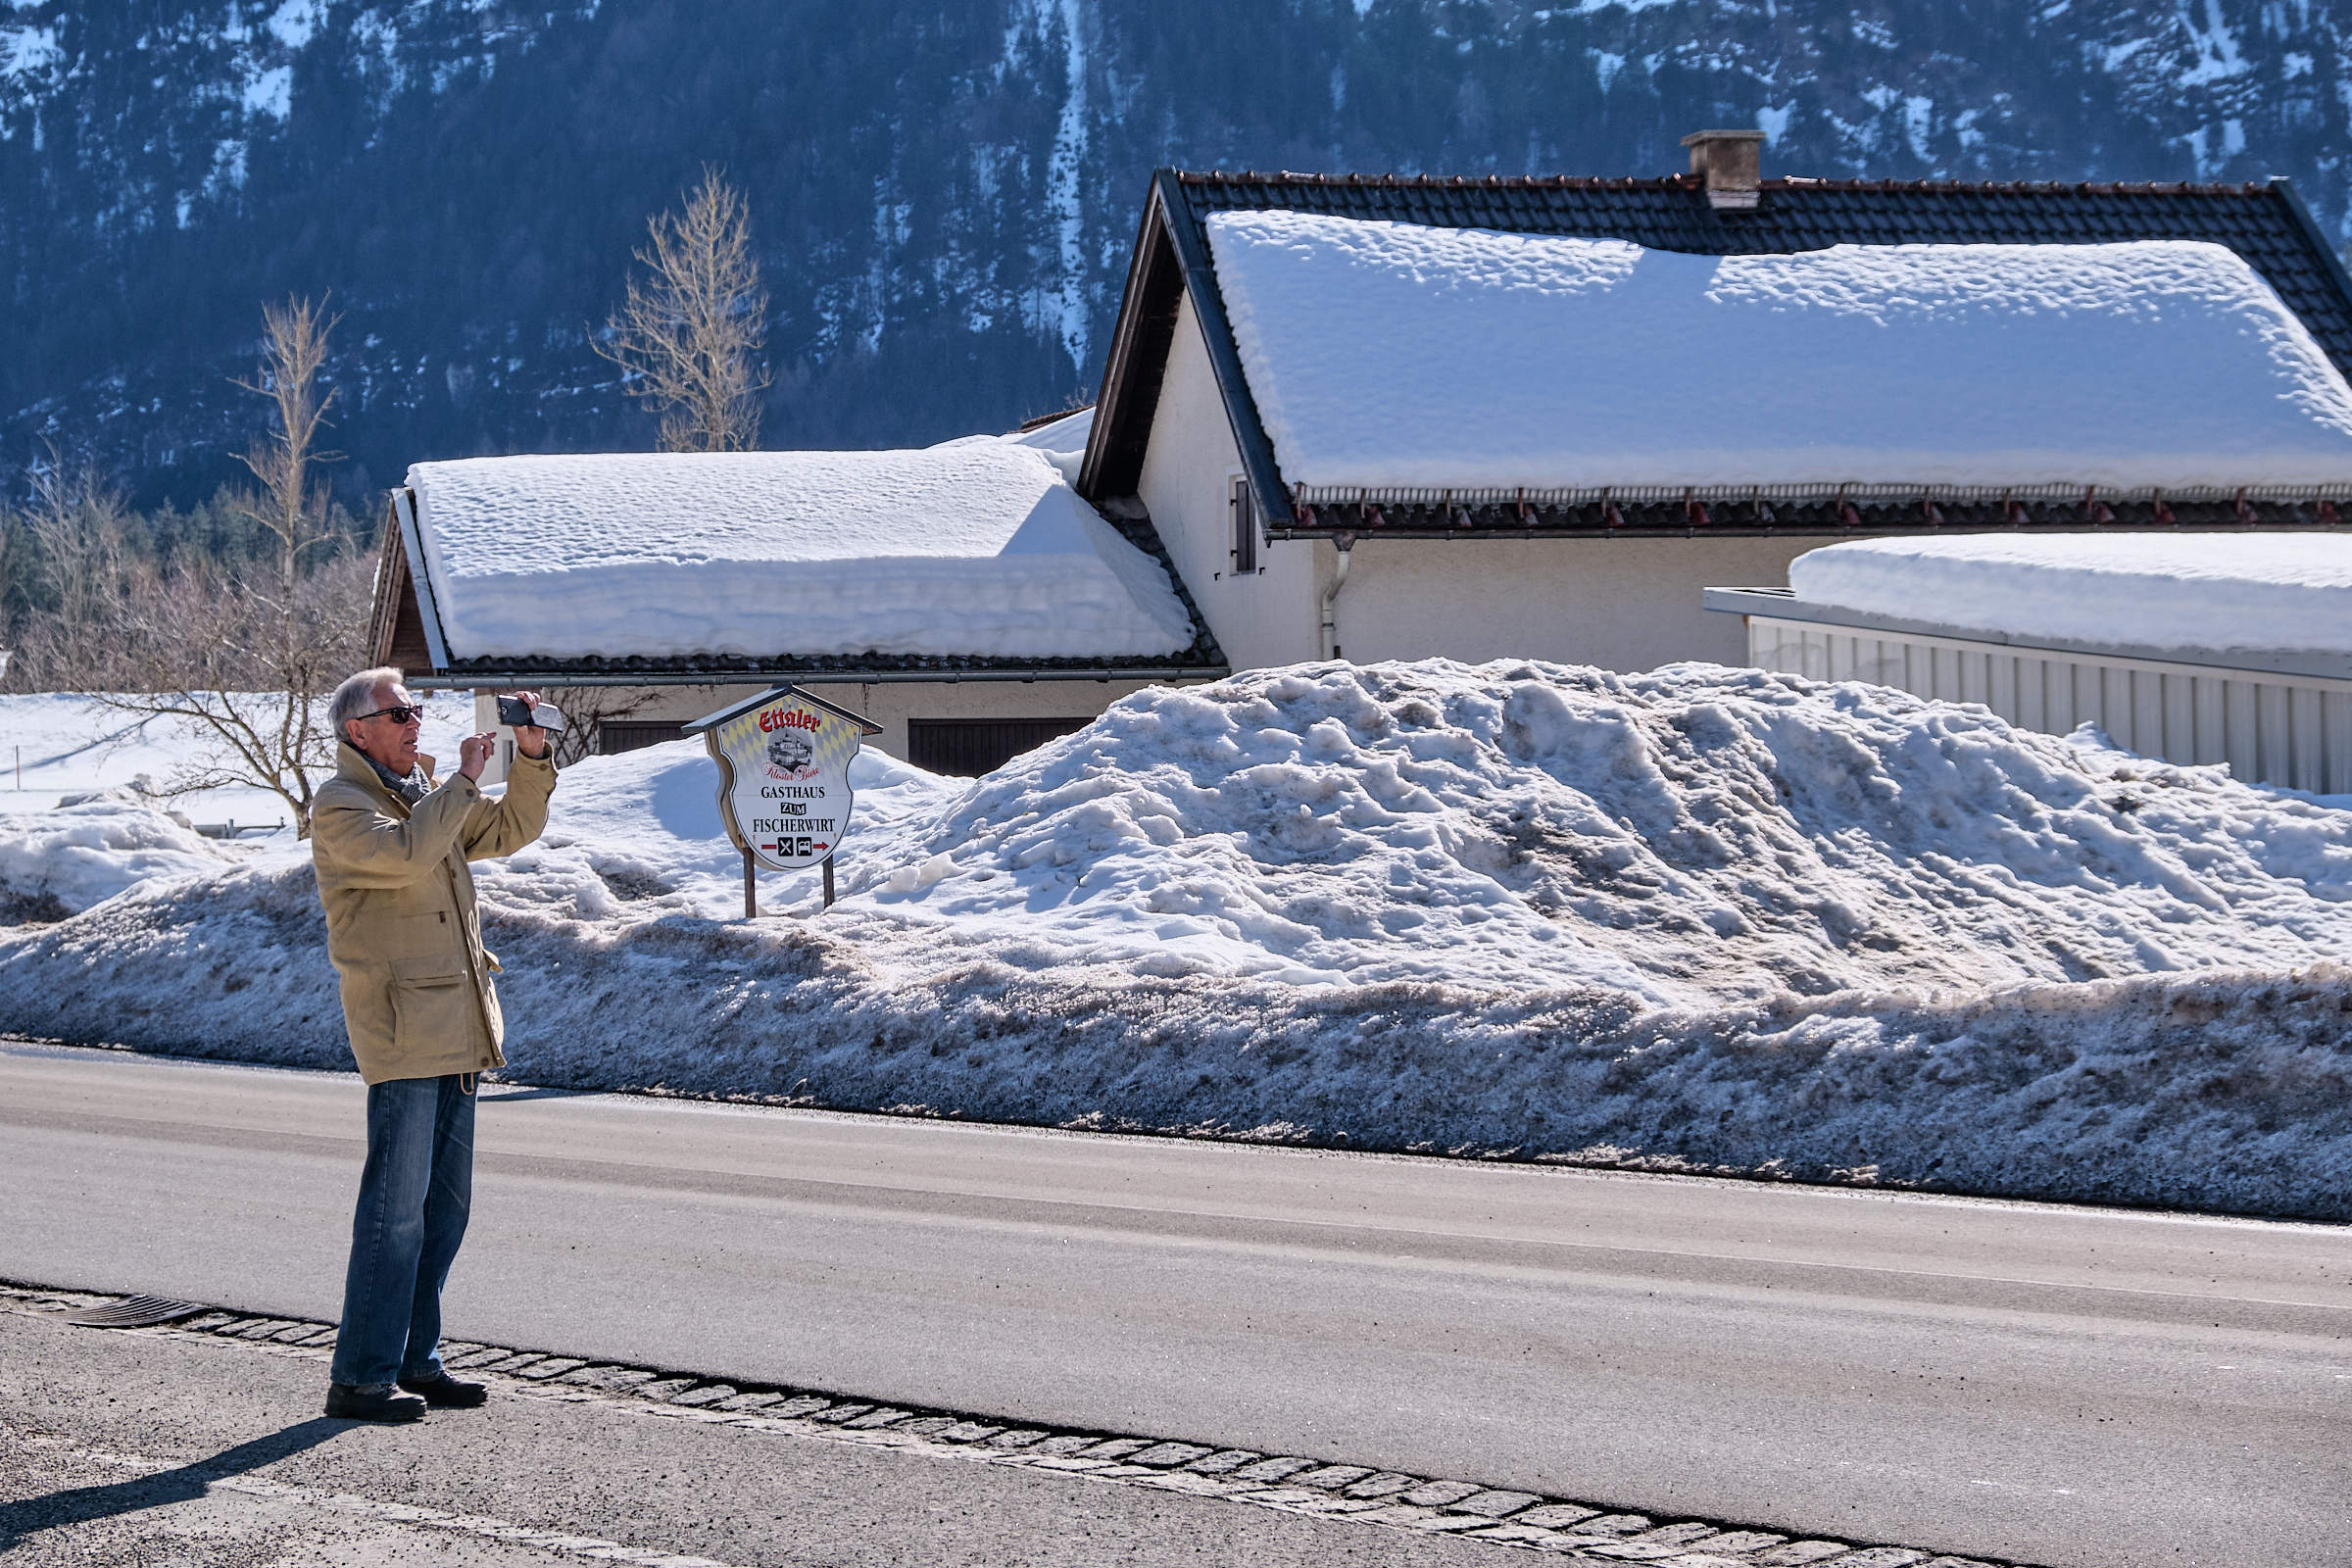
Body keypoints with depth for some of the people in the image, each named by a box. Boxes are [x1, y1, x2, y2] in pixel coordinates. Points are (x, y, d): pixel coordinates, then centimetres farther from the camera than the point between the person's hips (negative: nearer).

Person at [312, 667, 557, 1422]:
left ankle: (414, 1361, 18)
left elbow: (511, 829, 21)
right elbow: (405, 852, -25)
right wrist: (464, 779, -18)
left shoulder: (428, 792, 19)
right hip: (401, 1032, -9)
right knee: (397, 1207, -9)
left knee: (445, 1205, 11)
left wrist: (532, 757, 7)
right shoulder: (339, 807, -7)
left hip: (455, 1031, 9)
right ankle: (360, 1376, -6)